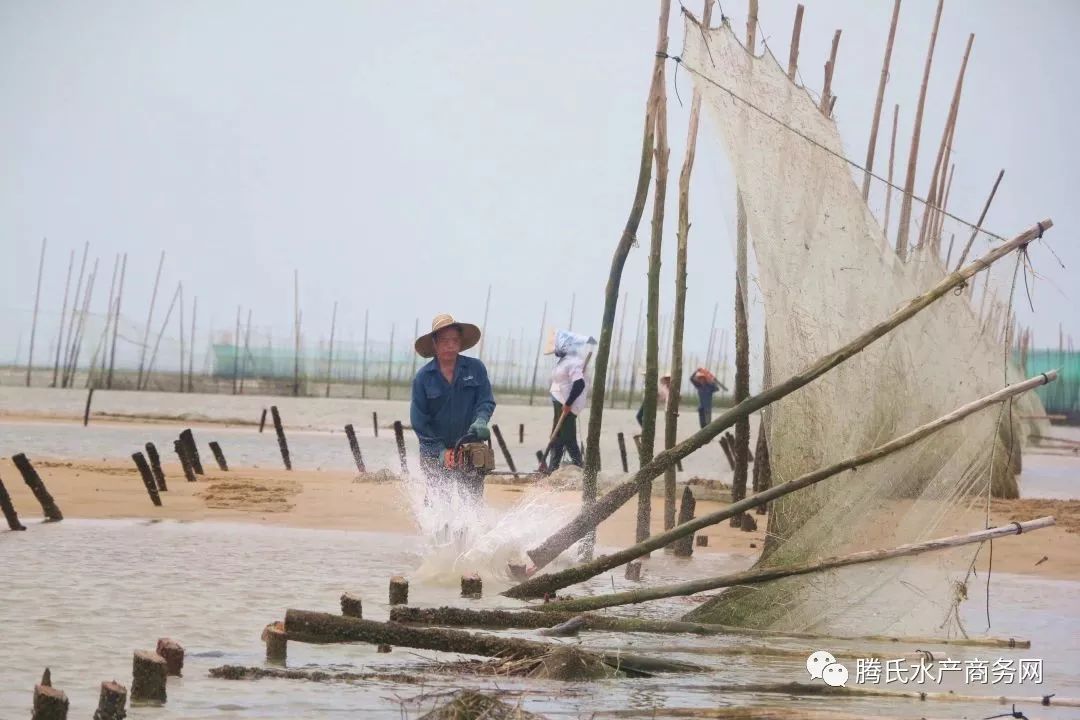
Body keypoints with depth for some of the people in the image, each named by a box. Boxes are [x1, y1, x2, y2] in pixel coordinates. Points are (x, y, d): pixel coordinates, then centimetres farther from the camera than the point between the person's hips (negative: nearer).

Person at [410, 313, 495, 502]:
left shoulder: (475, 368, 0)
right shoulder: (423, 377, -3)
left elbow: (486, 401, -2)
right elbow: (418, 421, -3)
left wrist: (480, 421, -24)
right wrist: (439, 450, -11)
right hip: (435, 455, -1)